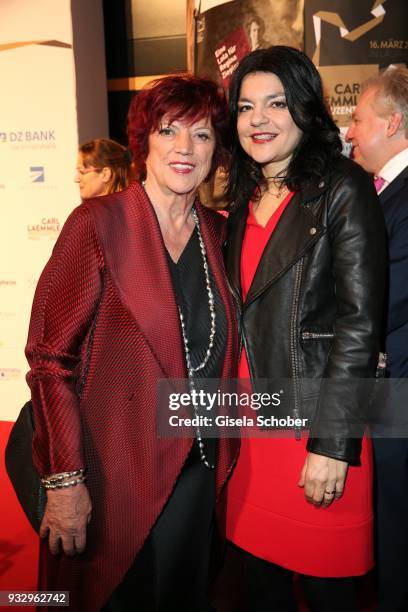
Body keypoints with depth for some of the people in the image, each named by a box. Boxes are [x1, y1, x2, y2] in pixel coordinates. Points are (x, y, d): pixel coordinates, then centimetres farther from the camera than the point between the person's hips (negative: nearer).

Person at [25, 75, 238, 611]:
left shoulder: (218, 232, 3)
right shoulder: (99, 223, -14)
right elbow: (51, 356, -14)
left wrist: (223, 456, 2)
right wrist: (65, 481, -16)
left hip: (200, 467, 5)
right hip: (117, 474, -5)